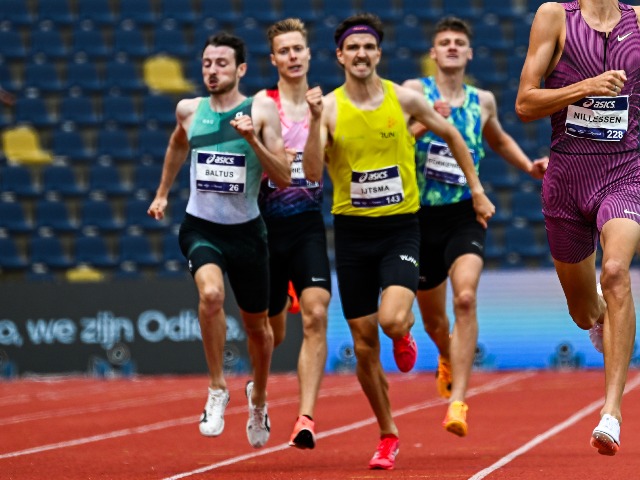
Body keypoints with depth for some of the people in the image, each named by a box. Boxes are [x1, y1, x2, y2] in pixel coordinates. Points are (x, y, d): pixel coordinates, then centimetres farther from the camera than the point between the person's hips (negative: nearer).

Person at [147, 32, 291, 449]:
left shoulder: (262, 111, -7)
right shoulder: (189, 110, 1)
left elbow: (283, 179, -12)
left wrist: (253, 140, -24)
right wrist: (162, 192, 29)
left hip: (246, 230, 0)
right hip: (201, 227, 0)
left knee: (257, 325, 14)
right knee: (211, 293, -30)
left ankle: (258, 398, 43)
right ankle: (217, 390, -14)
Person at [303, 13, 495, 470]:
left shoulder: (405, 99, -3)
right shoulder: (329, 106, -5)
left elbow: (452, 136, 13)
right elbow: (313, 174, -15)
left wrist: (477, 190, 13)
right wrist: (316, 121, -25)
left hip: (401, 227, -1)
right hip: (352, 230, 1)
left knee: (391, 320, -25)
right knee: (364, 345, 4)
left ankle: (406, 331, 14)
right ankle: (388, 435, 21)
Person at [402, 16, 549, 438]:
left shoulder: (483, 101, 8)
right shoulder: (414, 92, -2)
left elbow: (499, 140, 29)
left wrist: (529, 166, 15)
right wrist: (424, 125, -27)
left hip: (465, 214, 0)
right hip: (421, 215, 0)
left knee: (465, 298, -24)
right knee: (433, 319, 13)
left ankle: (458, 399, -28)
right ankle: (448, 360, 49)